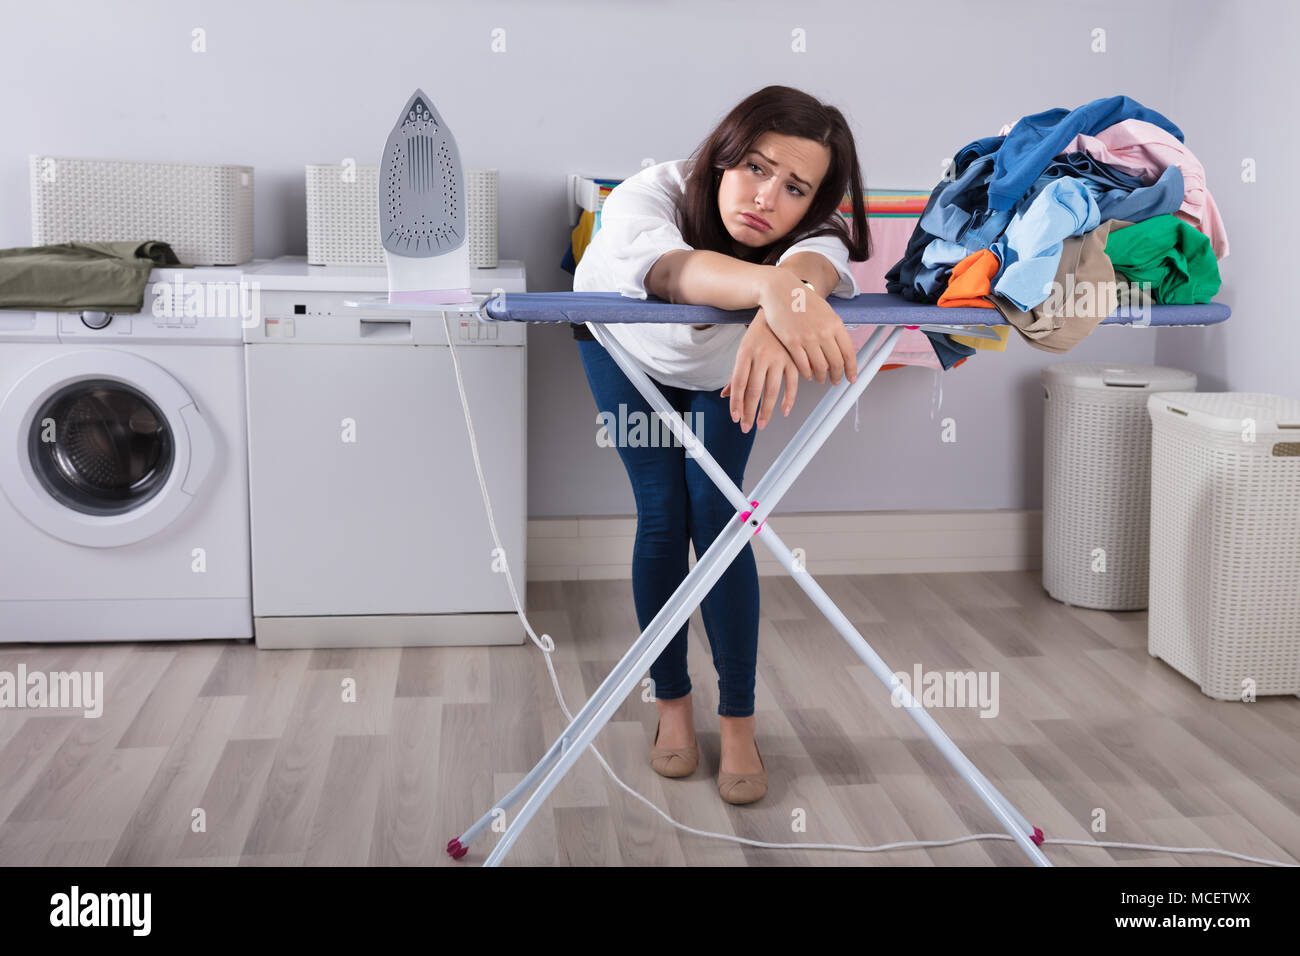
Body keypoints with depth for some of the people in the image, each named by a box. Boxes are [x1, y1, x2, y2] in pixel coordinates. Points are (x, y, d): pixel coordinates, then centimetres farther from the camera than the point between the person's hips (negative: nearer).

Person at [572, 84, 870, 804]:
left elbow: (813, 259, -59)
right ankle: (671, 704, 11)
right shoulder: (647, 196, -42)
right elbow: (668, 265, -64)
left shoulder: (815, 231, -35)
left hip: (727, 362, 1)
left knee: (716, 516, -9)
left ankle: (738, 723, 1)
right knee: (663, 516, -7)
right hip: (627, 347, -1)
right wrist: (773, 289, -84)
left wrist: (778, 312, -82)